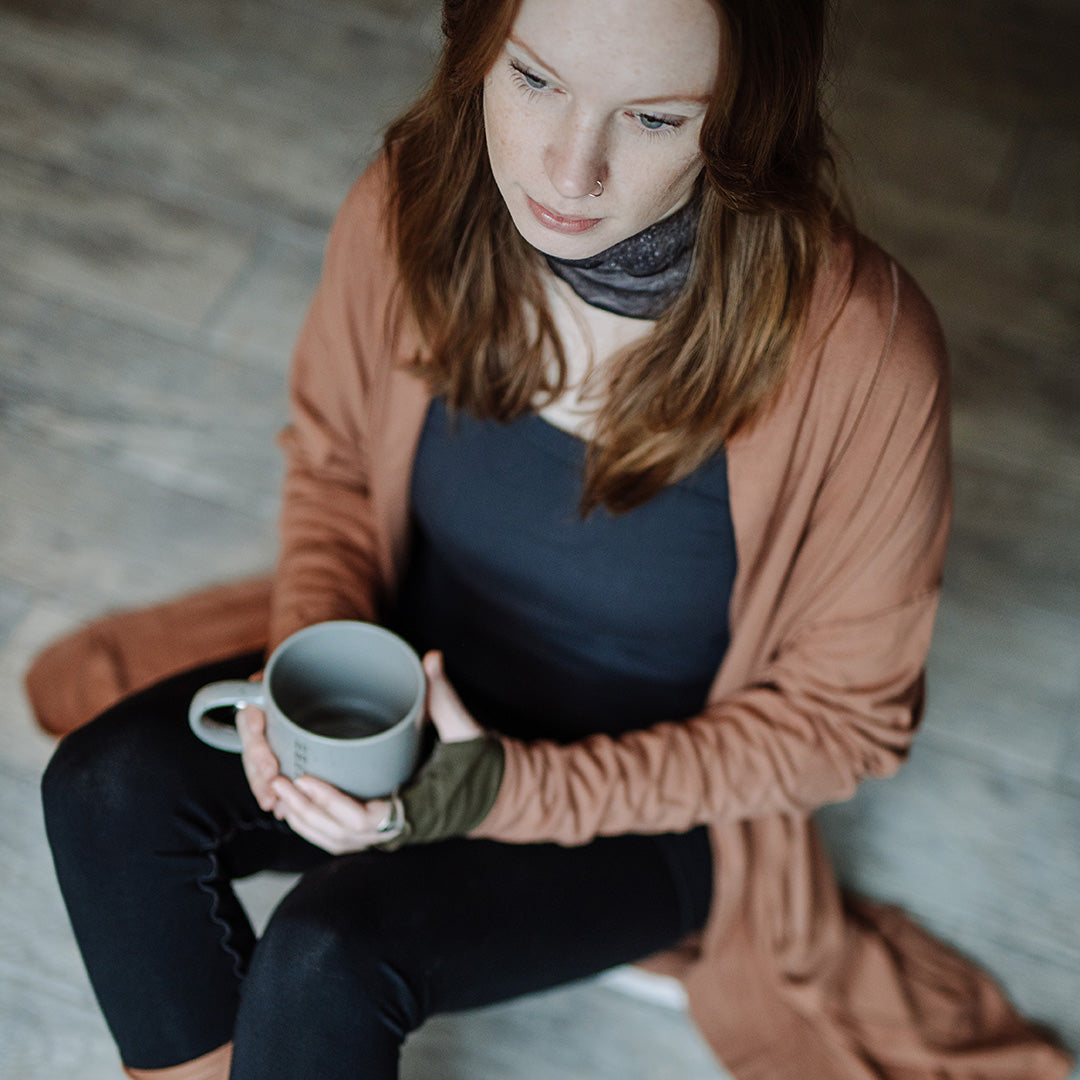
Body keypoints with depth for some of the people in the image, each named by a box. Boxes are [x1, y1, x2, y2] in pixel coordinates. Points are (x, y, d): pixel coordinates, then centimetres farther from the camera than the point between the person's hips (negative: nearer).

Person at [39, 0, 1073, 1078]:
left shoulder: (859, 354, -28)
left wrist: (520, 789, -23)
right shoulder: (409, 209, -17)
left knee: (331, 946, -26)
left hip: (654, 801, -3)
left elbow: (840, 715, -15)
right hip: (415, 700, 4)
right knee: (110, 785, -19)